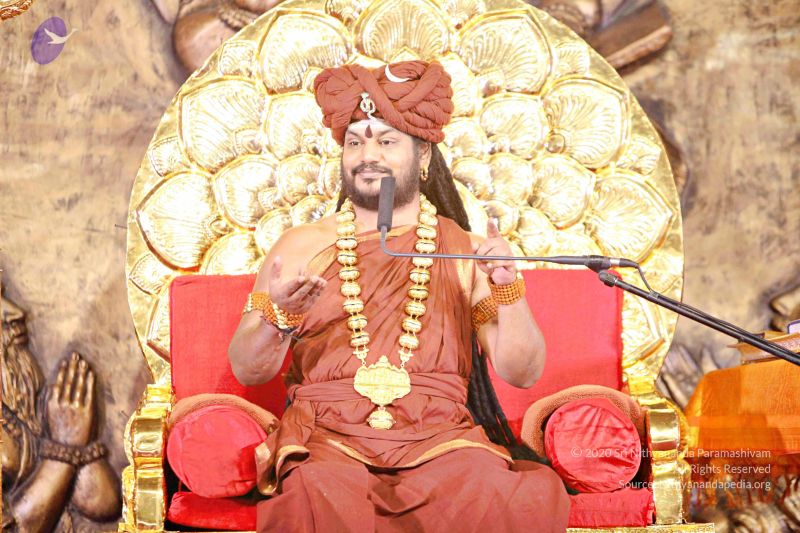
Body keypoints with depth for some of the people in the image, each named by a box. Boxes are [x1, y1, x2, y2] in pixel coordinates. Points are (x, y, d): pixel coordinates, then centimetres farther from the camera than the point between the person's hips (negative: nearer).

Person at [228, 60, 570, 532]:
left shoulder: (467, 253, 14)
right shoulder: (301, 248, 15)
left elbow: (523, 373, 6)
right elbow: (248, 371, 8)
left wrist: (508, 289, -10)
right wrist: (279, 319, -14)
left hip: (439, 438, 2)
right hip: (328, 436, -1)